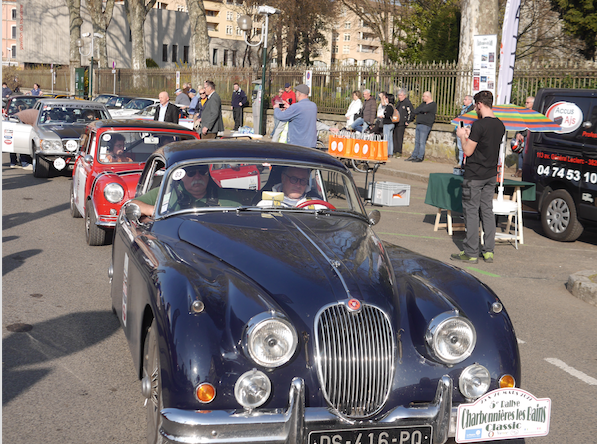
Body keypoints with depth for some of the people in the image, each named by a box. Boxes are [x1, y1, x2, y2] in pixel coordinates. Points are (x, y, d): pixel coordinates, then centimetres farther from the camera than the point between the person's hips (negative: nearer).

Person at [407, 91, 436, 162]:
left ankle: (420, 157, -5)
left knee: (422, 142, -8)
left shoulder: (433, 104, -7)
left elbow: (424, 109, -20)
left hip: (425, 126, -8)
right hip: (418, 124, 8)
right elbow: (415, 111, 13)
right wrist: (421, 111, -5)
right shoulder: (423, 104, 21)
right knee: (417, 142, 9)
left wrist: (420, 110, -1)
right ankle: (414, 156, 12)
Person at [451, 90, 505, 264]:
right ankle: (488, 251, 14)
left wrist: (462, 136, 0)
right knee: (487, 211, 12)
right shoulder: (500, 125, 6)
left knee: (471, 211, -1)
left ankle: (471, 253, 2)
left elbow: (468, 151, -16)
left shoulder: (479, 125, -19)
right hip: (491, 175, 8)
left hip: (474, 176, -8)